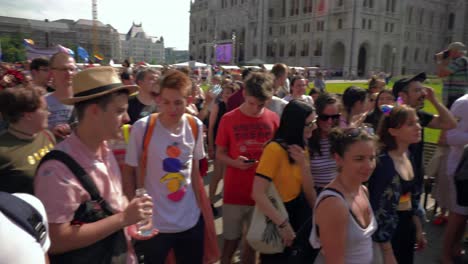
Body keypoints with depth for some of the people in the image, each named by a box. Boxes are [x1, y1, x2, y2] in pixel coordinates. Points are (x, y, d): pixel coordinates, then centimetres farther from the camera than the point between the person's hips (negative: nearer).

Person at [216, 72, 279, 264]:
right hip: (234, 192, -1)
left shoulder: (273, 119, -2)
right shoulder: (228, 119, -7)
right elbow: (220, 153, 0)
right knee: (232, 240, 10)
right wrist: (234, 162, -19)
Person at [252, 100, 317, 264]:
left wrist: (303, 163, -22)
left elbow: (308, 190, -6)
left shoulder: (301, 147, 1)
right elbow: (258, 194, -32)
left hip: (298, 209, 7)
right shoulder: (275, 149, -25)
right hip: (278, 212, -7)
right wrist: (283, 224, -28)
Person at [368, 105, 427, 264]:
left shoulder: (408, 157, 2)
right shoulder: (383, 164, -25)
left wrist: (418, 230, 17)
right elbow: (379, 210, -24)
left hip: (407, 227, 8)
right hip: (388, 231, -8)